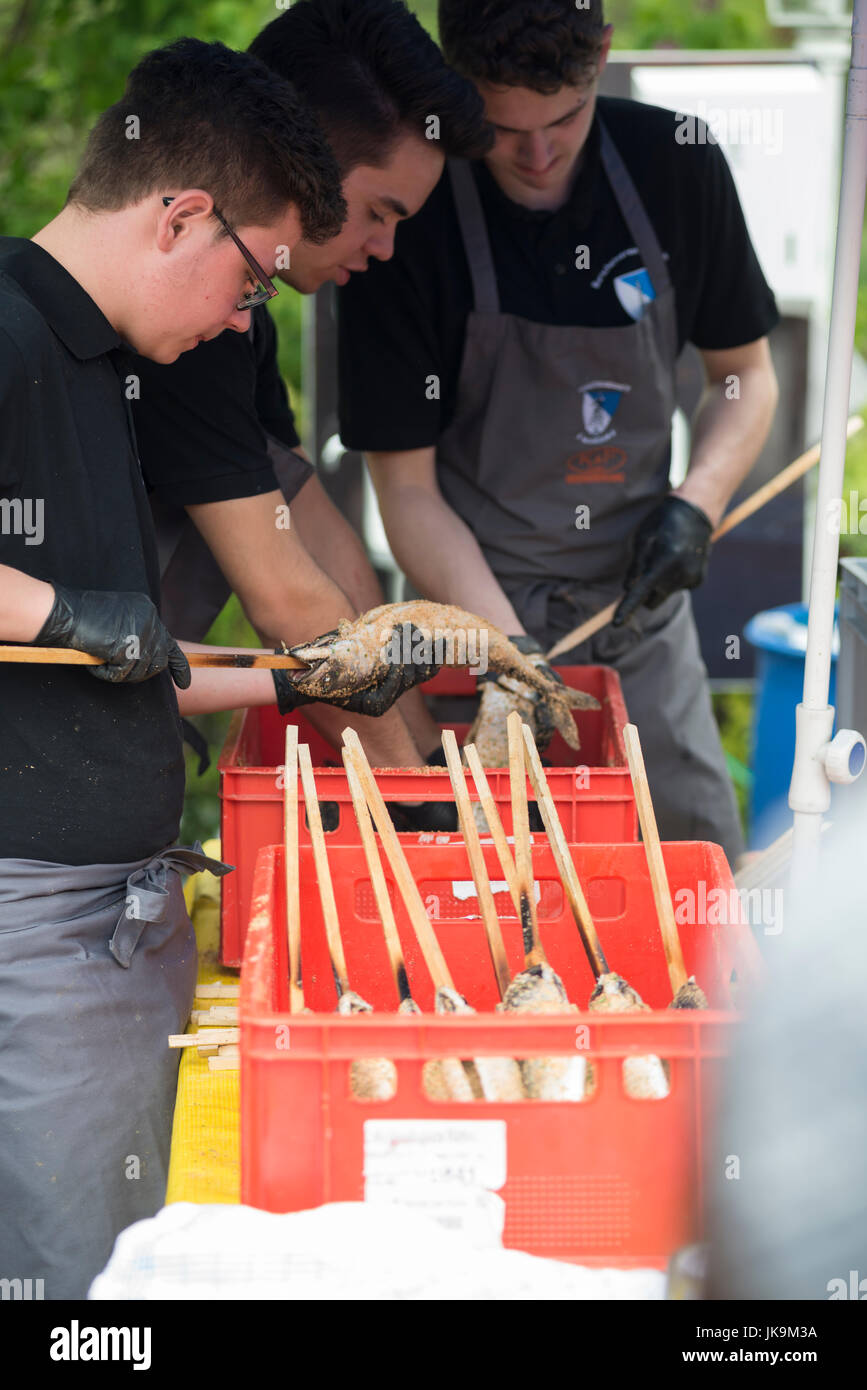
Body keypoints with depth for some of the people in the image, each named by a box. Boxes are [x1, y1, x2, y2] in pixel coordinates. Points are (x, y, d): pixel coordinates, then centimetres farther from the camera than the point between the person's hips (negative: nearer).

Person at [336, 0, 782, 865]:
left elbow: (745, 374, 10)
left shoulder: (675, 167, -5)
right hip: (483, 607, -3)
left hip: (642, 605, 4)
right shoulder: (405, 221, -15)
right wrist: (513, 653, -22)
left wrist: (697, 504, -9)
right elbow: (407, 488, -11)